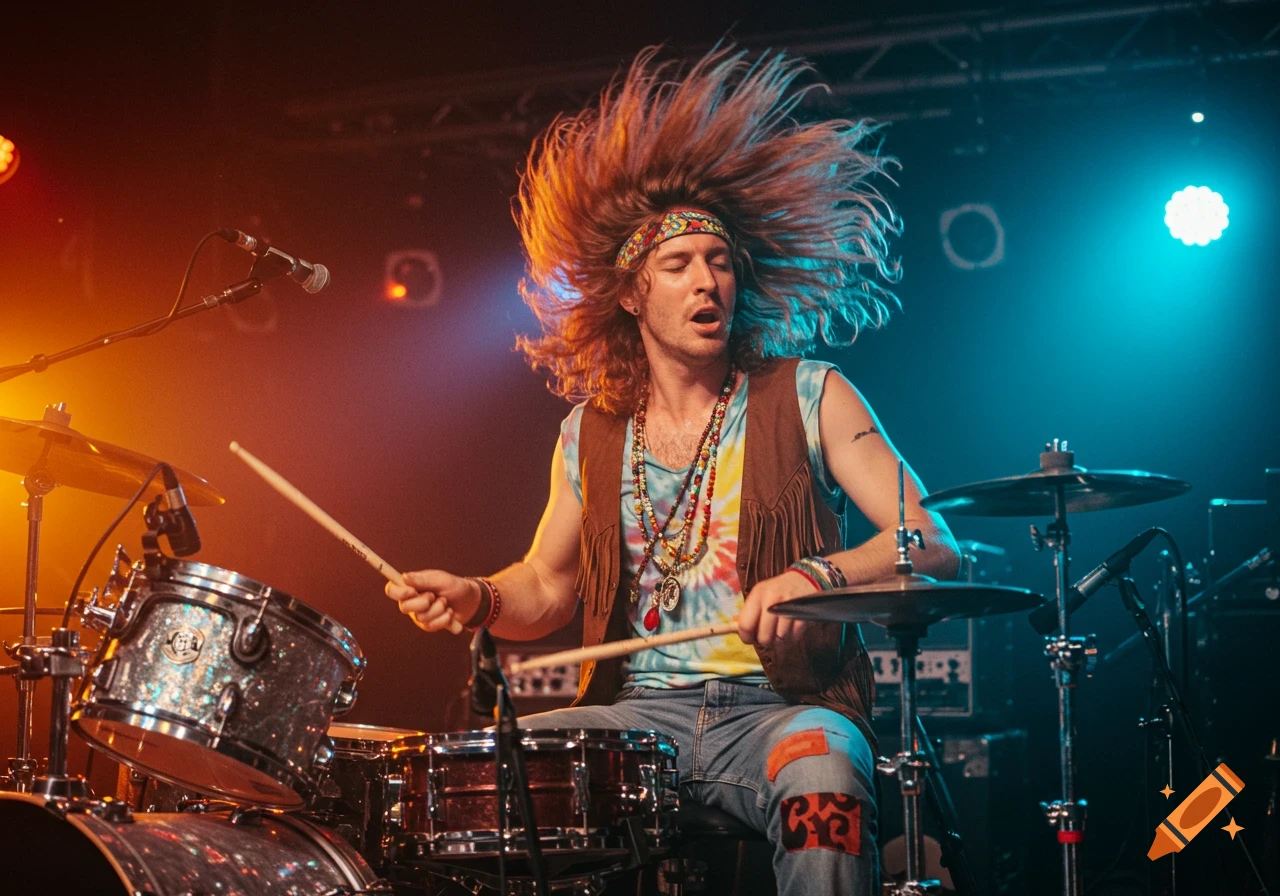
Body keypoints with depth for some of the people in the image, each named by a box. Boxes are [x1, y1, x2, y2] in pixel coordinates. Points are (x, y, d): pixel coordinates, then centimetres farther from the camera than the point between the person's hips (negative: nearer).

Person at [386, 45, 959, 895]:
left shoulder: (806, 396, 1)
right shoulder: (591, 432, 11)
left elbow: (934, 546, -5)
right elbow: (547, 586, 21)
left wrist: (816, 576, -23)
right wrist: (475, 599, -2)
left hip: (783, 707, -3)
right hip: (639, 713, 3)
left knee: (823, 775, -37)